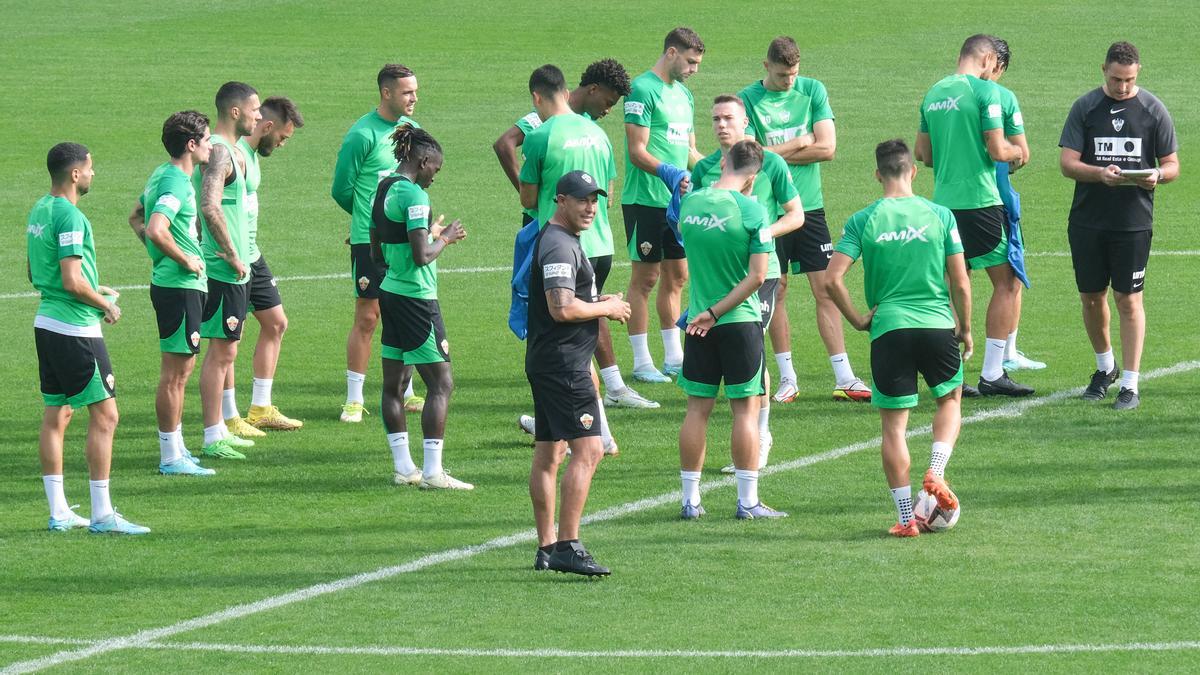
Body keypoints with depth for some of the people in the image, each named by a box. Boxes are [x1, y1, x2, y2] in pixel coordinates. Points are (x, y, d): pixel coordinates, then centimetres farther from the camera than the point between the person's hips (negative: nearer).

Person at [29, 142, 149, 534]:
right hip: (76, 330, -10)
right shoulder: (70, 217, -18)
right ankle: (102, 514, -8)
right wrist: (105, 305, -6)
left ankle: (58, 512, 14)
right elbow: (72, 282, -22)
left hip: (46, 322, 10)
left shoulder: (39, 211, 11)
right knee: (104, 414, -6)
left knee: (56, 414, 12)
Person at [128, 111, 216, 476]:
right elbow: (156, 229, -32)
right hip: (180, 285, -10)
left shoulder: (163, 174, 13)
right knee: (175, 371, -5)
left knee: (182, 367, 16)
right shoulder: (176, 183, -18)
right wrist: (185, 260, -19)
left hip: (169, 282, 10)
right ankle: (171, 456, -1)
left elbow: (136, 217, 27)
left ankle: (176, 449, 23)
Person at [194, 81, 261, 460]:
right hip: (224, 269, -11)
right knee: (222, 351, -7)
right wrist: (232, 255, -22)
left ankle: (219, 429, 24)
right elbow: (210, 207, -29)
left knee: (226, 350, 16)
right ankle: (212, 439, -5)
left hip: (230, 268, 11)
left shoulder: (229, 149, 15)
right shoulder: (219, 151, -18)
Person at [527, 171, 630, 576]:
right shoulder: (559, 245, -15)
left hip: (545, 359, 12)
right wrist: (607, 309, -10)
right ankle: (567, 547, -21)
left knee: (548, 452, 13)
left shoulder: (556, 240, 19)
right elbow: (562, 309, -24)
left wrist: (597, 303, 13)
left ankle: (547, 547, 18)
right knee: (588, 450, -16)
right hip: (563, 362, -12)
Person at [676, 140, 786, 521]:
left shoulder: (690, 203, 0)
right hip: (740, 319, -4)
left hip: (699, 322, 4)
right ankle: (748, 501, 3)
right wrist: (716, 313, -12)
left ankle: (690, 499, 11)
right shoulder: (751, 210, -14)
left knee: (697, 408, 9)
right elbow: (757, 275, -16)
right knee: (746, 408, 2)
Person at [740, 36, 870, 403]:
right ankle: (787, 378, 11)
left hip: (809, 206, 1)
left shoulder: (813, 91, 4)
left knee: (826, 290, 0)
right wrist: (797, 145, -6)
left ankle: (844, 378, 1)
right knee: (776, 291, 3)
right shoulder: (749, 100, -3)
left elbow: (827, 148, -4)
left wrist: (774, 153, -7)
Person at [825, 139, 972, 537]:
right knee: (949, 400, 26)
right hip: (937, 325, 1)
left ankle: (906, 518, 6)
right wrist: (965, 328, 15)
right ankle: (936, 472, 4)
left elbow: (833, 279, -9)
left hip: (888, 329, -1)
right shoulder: (940, 215, 0)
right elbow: (961, 283, 1)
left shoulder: (863, 221, -1)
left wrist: (857, 320, 5)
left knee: (893, 425, 7)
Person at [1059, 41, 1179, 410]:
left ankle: (1130, 385, 1)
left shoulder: (1153, 110, 3)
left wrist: (1157, 175, -18)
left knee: (1129, 300, -3)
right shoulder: (1085, 107, 3)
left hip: (1134, 222, -2)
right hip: (1087, 222, 2)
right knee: (1091, 297, 9)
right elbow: (1067, 163, -2)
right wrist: (1100, 174, -22)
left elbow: (1172, 165, 6)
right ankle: (1105, 366, 33)